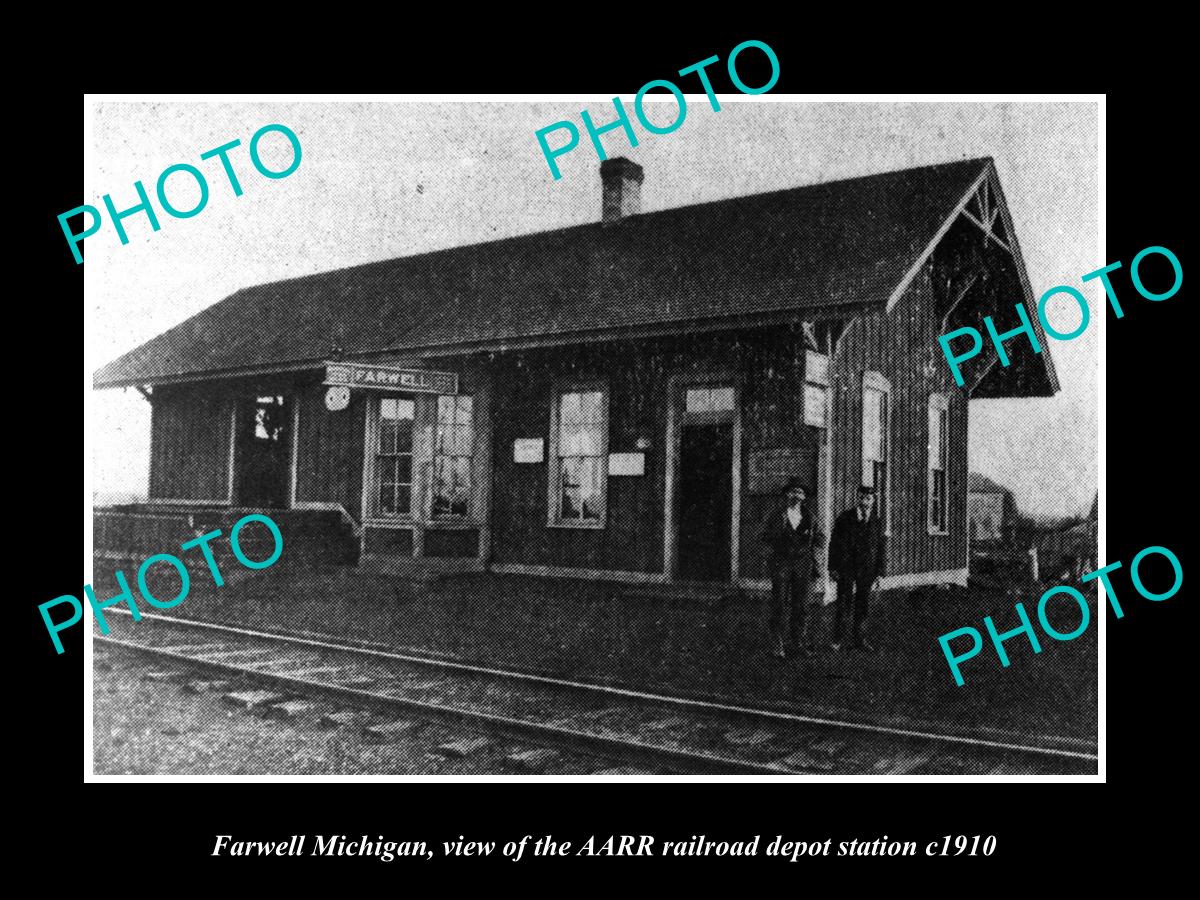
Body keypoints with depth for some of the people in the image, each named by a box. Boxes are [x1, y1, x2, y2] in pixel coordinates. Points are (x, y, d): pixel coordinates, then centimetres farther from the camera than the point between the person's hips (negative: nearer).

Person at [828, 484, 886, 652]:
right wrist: (833, 568, -4)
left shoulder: (877, 522, 7)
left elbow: (880, 548, 10)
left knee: (861, 606, 7)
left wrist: (879, 574, 7)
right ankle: (837, 639, 8)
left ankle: (856, 638, 20)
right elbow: (833, 544, 0)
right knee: (844, 605, -4)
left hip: (867, 571, 3)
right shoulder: (844, 518, -2)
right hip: (846, 568, -3)